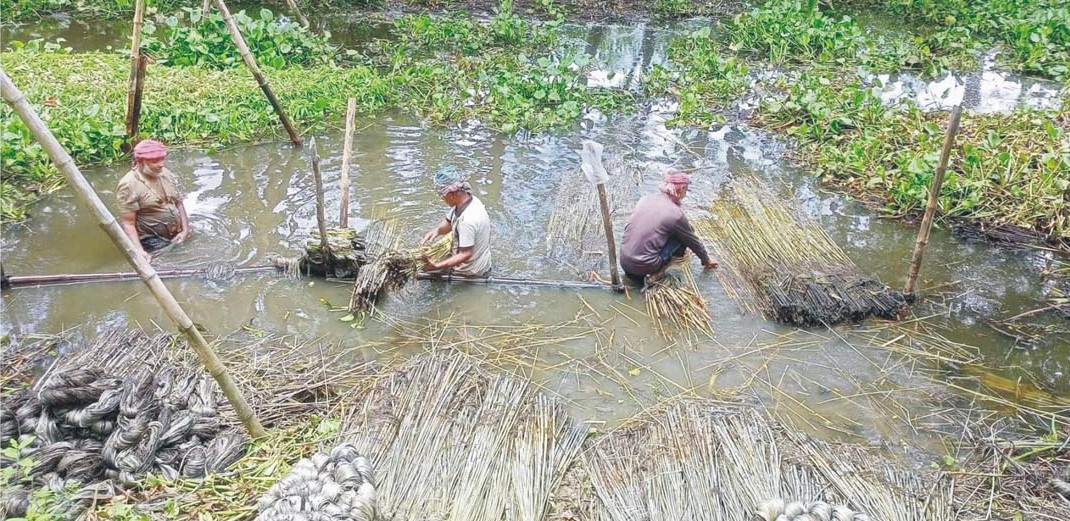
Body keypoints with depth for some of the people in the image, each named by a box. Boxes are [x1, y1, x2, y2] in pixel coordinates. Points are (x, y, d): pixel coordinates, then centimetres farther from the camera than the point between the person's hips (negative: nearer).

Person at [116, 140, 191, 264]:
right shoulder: (129, 185, -18)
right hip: (153, 243, -6)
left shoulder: (165, 174, 2)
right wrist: (139, 250, -31)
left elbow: (178, 203, 10)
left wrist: (185, 230, -3)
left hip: (177, 237, 7)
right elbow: (128, 224, -19)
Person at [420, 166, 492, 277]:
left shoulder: (467, 220, -34)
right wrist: (437, 230, -13)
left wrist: (437, 266, -33)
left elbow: (466, 254, -29)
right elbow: (448, 222, 7)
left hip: (470, 272, -8)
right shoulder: (469, 199, -7)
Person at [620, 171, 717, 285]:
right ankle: (655, 275, 1)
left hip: (624, 262, 6)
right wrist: (706, 260, 29)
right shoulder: (676, 213, -8)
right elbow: (693, 241, 8)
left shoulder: (645, 199, 8)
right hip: (645, 266, -5)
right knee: (683, 238, 9)